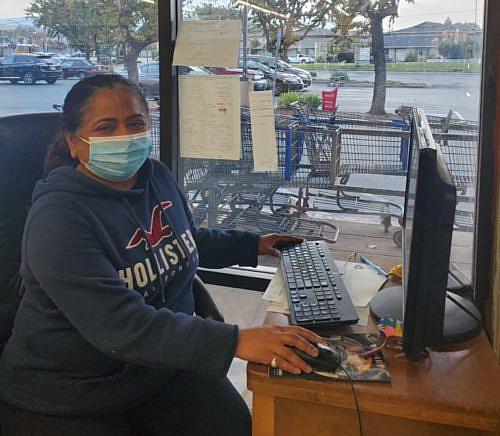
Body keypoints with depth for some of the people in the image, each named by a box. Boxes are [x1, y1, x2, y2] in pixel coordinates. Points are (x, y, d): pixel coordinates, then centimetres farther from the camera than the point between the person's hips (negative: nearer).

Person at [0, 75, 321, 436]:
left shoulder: (157, 176, 1)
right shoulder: (59, 218, -24)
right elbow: (119, 325, -33)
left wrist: (252, 245, 18)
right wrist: (235, 341, -38)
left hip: (164, 368, 6)